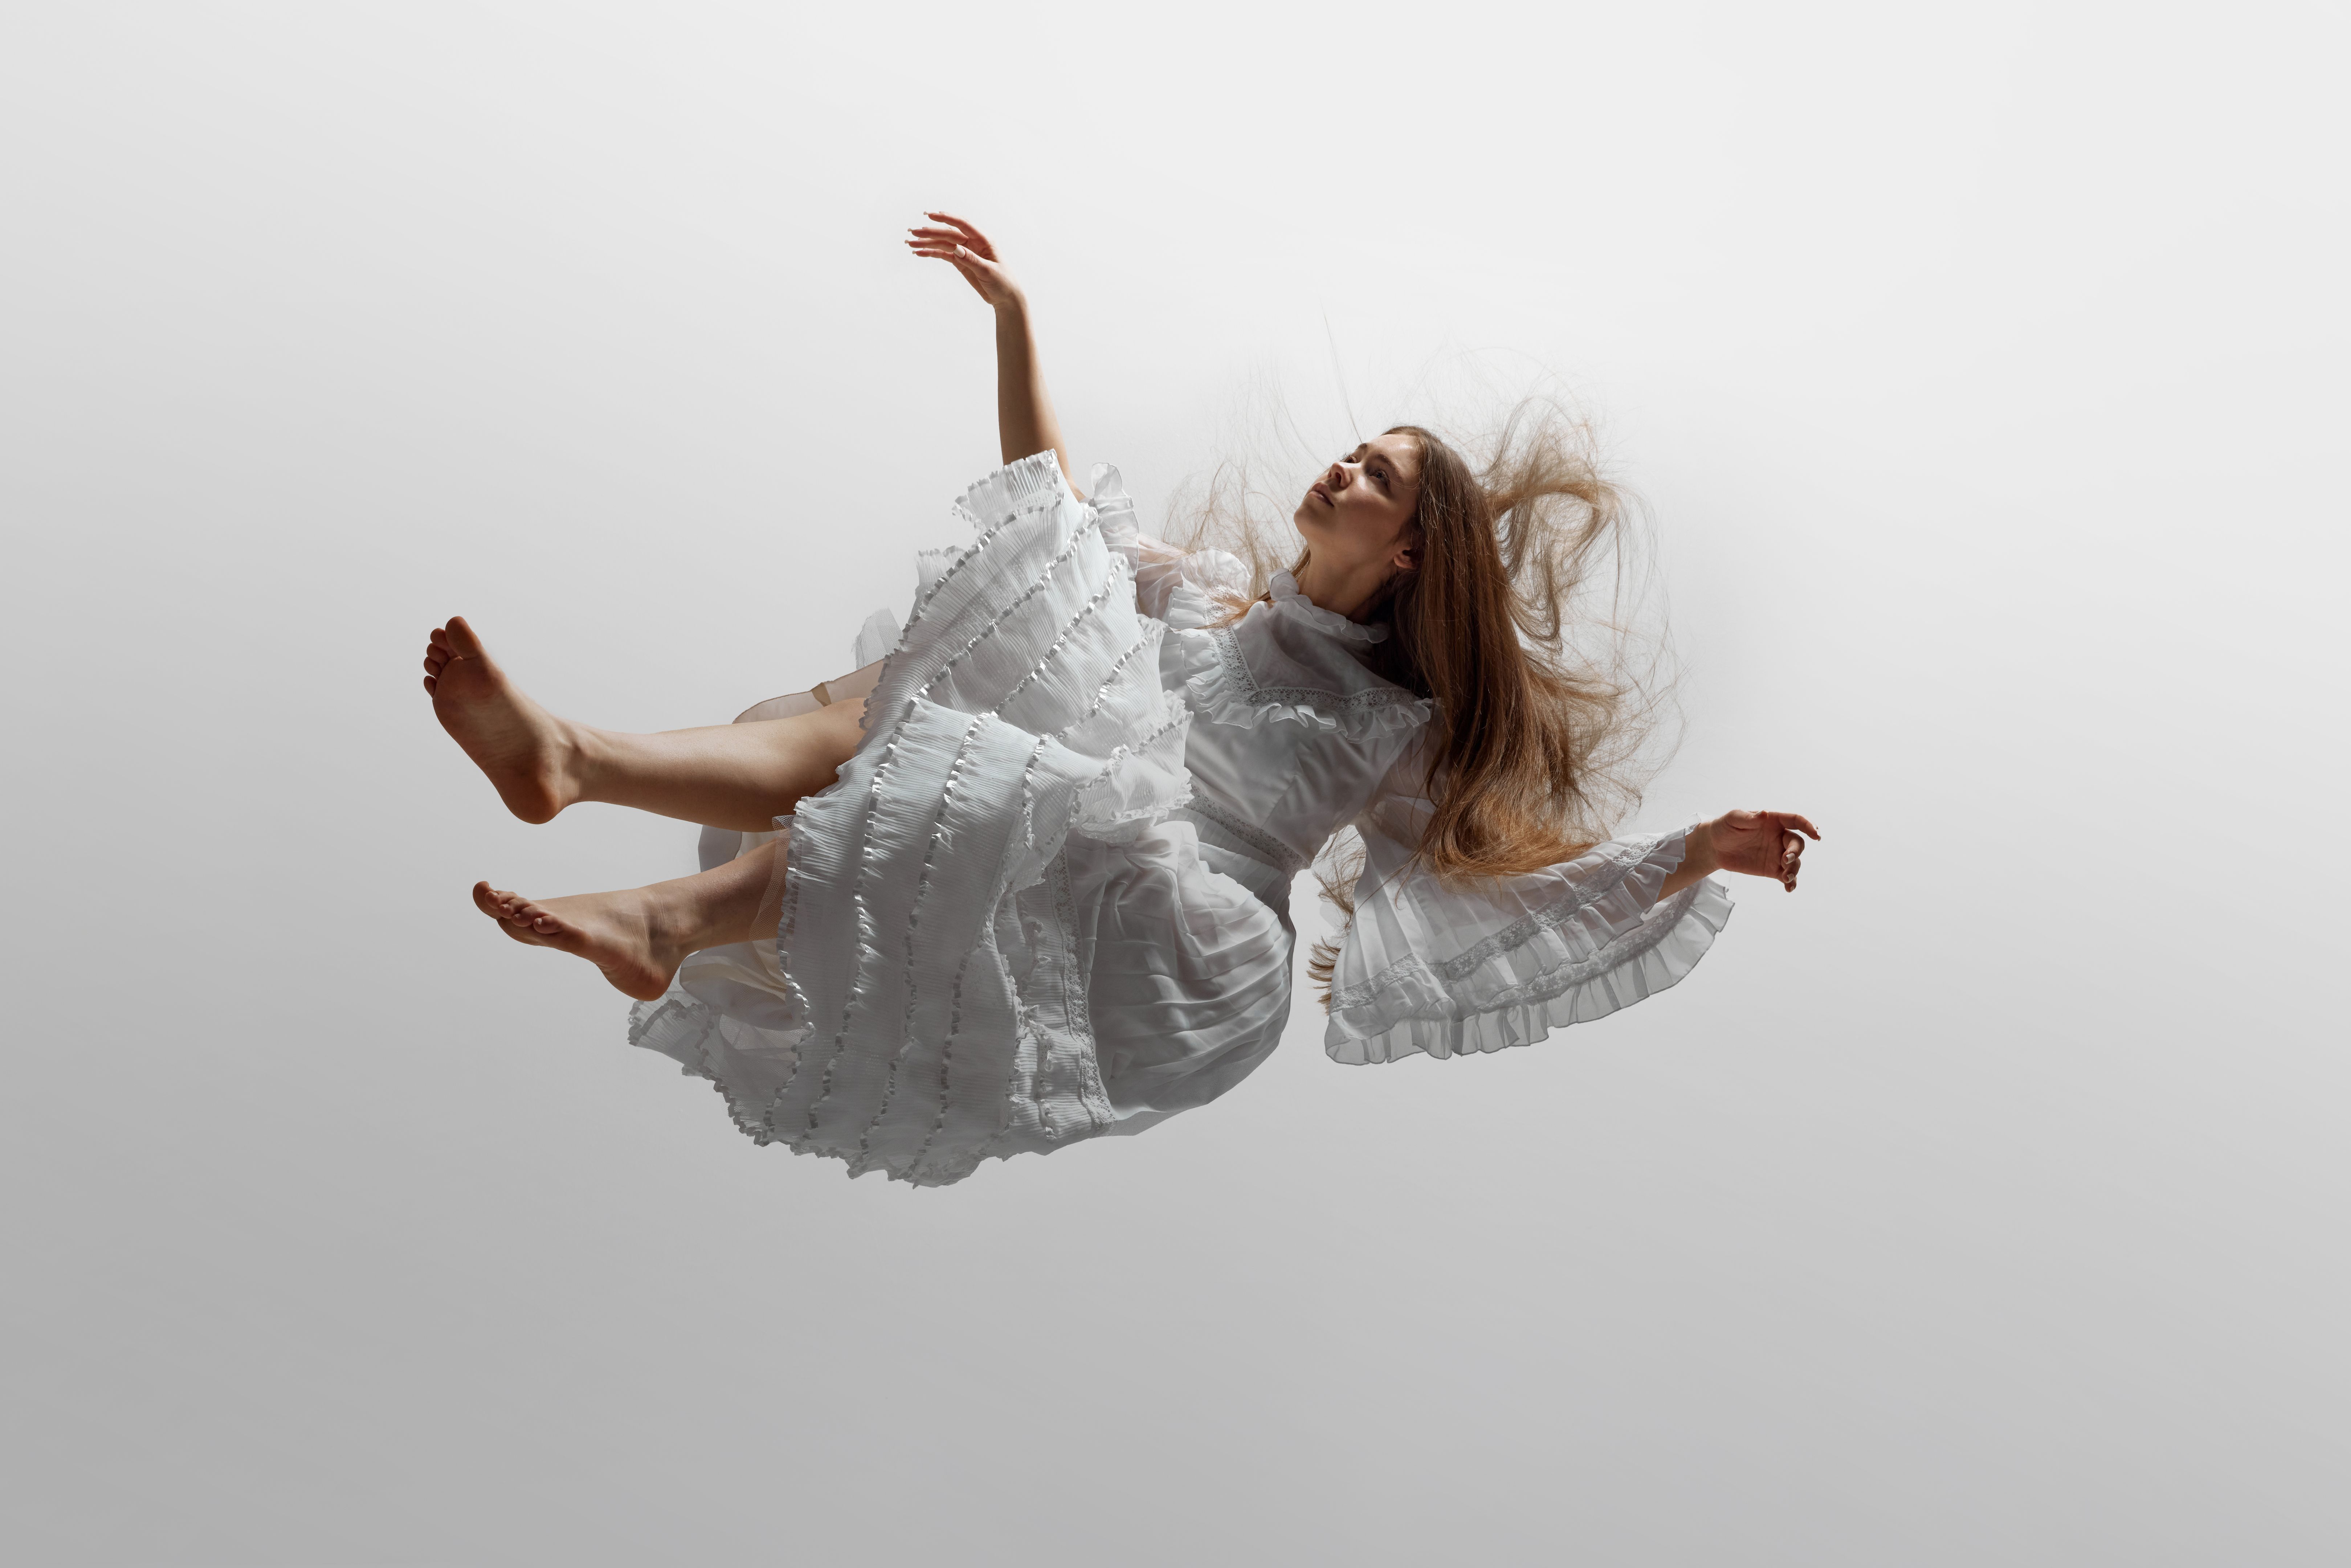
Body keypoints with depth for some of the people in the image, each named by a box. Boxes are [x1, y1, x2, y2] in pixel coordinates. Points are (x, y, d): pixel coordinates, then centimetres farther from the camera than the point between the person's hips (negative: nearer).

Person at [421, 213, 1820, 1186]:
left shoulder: (1393, 726, 15)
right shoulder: (1208, 594, 27)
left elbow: (1526, 874, 12)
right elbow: (1057, 509, 28)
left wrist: (1704, 852, -2)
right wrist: (1017, 316, 23)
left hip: (1190, 942, -4)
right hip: (1064, 889, 5)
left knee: (1004, 775, -33)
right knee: (870, 717, -22)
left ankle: (672, 925, -41)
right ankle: (574, 759, -39)